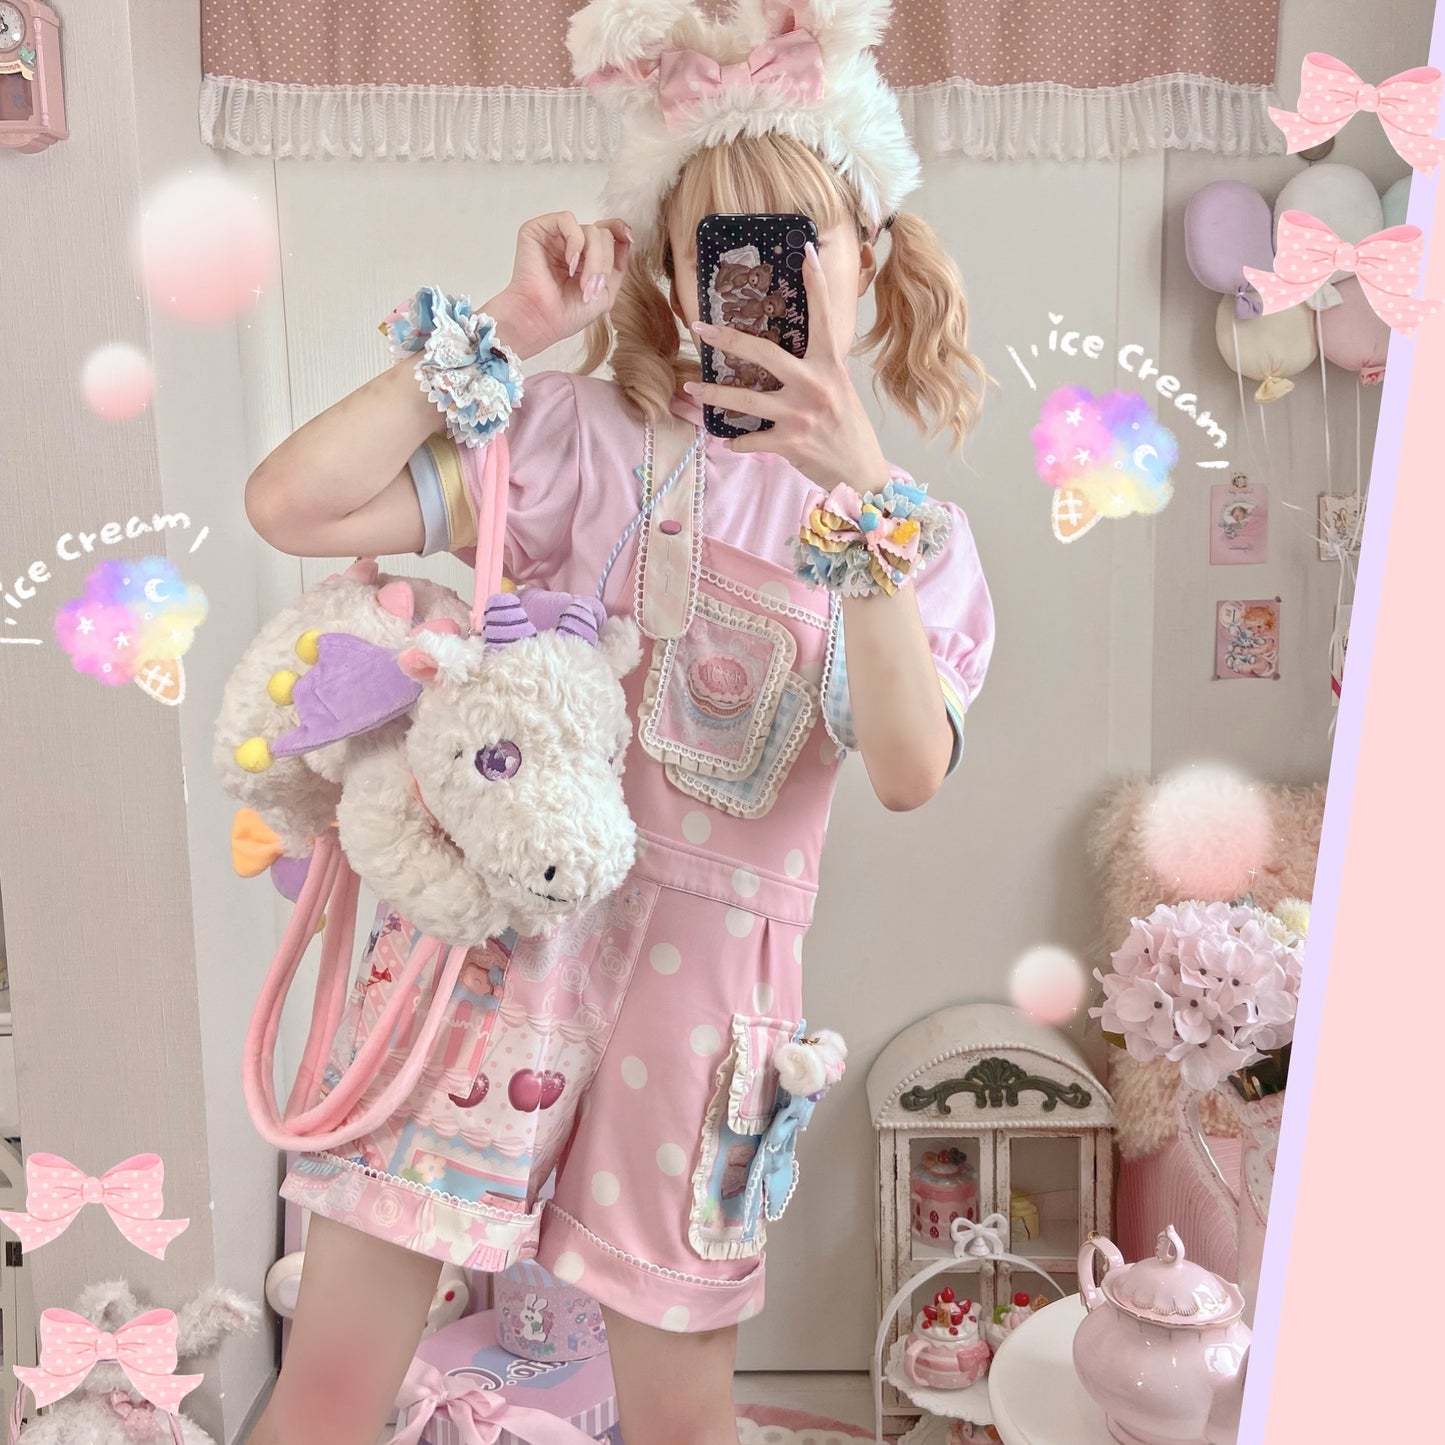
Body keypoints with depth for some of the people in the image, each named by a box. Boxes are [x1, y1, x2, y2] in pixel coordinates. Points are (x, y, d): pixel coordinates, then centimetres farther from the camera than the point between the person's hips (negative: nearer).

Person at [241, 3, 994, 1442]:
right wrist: (509, 331, -10)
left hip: (700, 966, 1)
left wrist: (859, 501, -25)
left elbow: (911, 772, -16)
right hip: (490, 910, -1)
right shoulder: (596, 441, -2)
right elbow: (291, 503, -12)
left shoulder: (911, 528, 3)